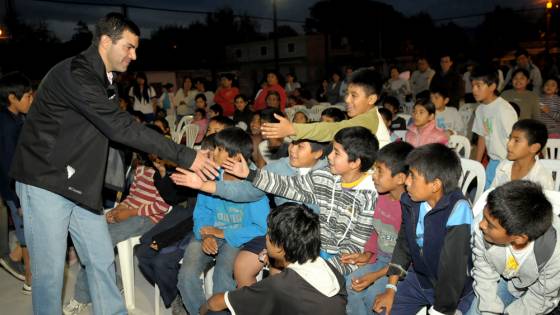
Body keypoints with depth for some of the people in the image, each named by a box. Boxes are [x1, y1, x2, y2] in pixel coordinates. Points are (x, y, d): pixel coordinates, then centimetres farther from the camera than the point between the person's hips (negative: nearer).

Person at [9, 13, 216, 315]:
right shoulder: (74, 74, -20)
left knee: (102, 261, 9)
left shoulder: (103, 80, 11)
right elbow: (121, 128, -26)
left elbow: (117, 128, 11)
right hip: (46, 183, -8)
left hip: (80, 185, 8)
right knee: (50, 271, -1)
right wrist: (184, 156, -26)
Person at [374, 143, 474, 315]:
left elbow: (453, 270, -27)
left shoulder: (457, 211, -32)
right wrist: (391, 289, 5)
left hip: (455, 292, -5)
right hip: (419, 278, 5)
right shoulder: (411, 200, -12)